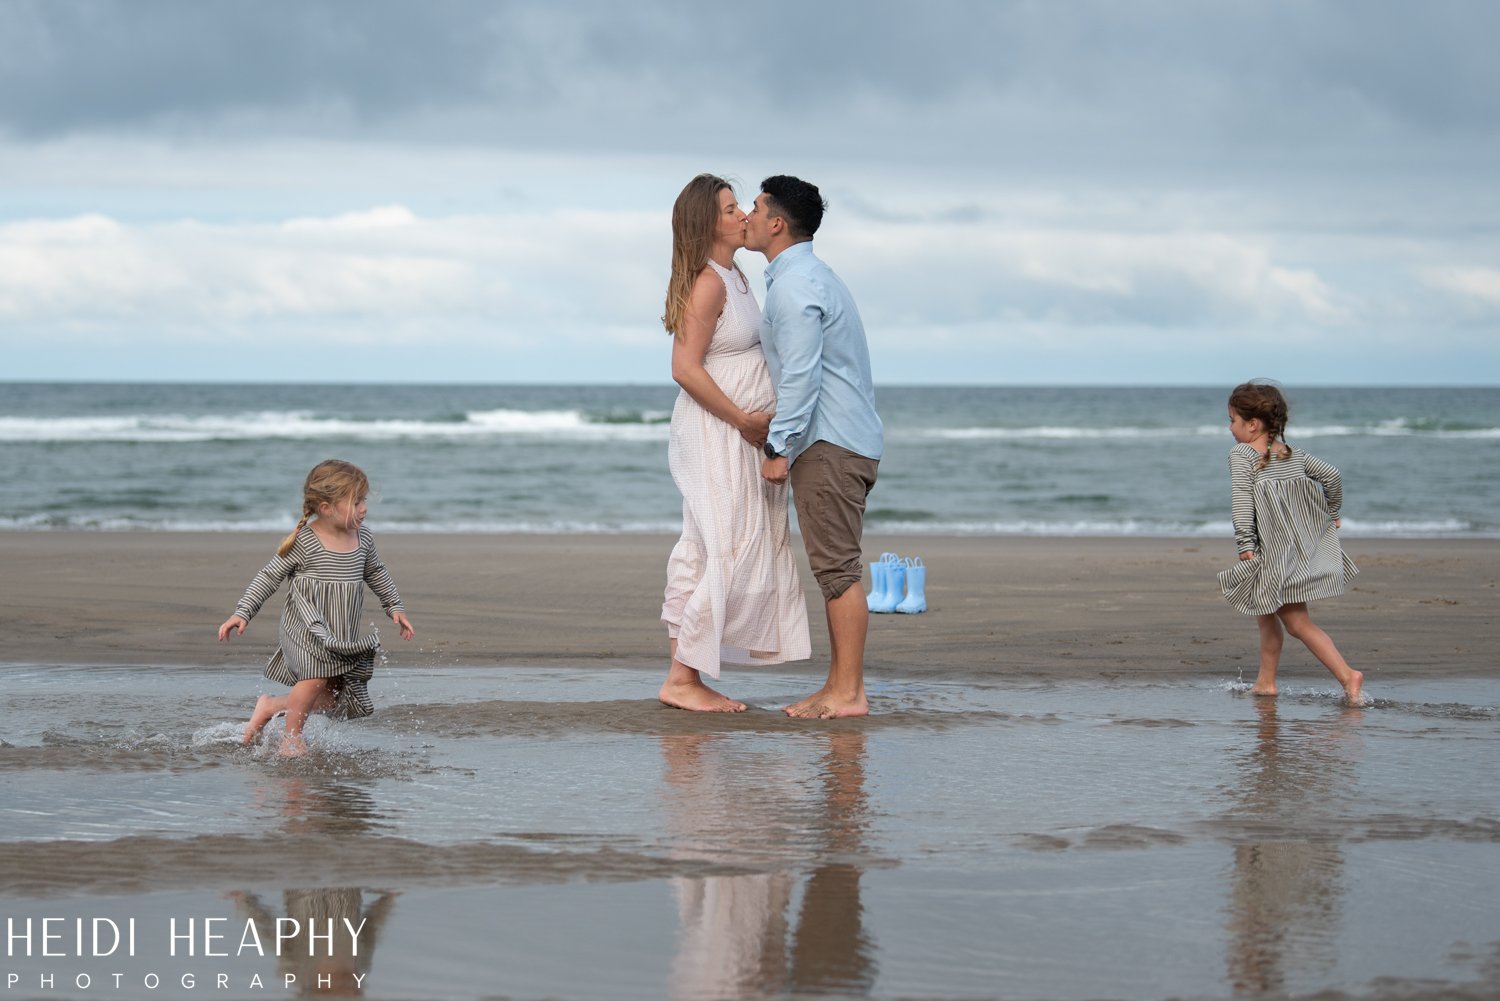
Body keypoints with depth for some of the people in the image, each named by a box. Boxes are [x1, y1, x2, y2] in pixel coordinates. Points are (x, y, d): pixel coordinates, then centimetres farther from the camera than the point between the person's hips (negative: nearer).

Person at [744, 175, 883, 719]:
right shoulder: (813, 275, 20)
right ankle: (839, 685, 14)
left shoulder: (794, 286, -13)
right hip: (844, 440, 11)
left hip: (829, 444, -11)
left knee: (837, 568, -9)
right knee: (834, 568, 11)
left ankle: (848, 693, -9)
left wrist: (777, 447, -19)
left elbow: (801, 375, -20)